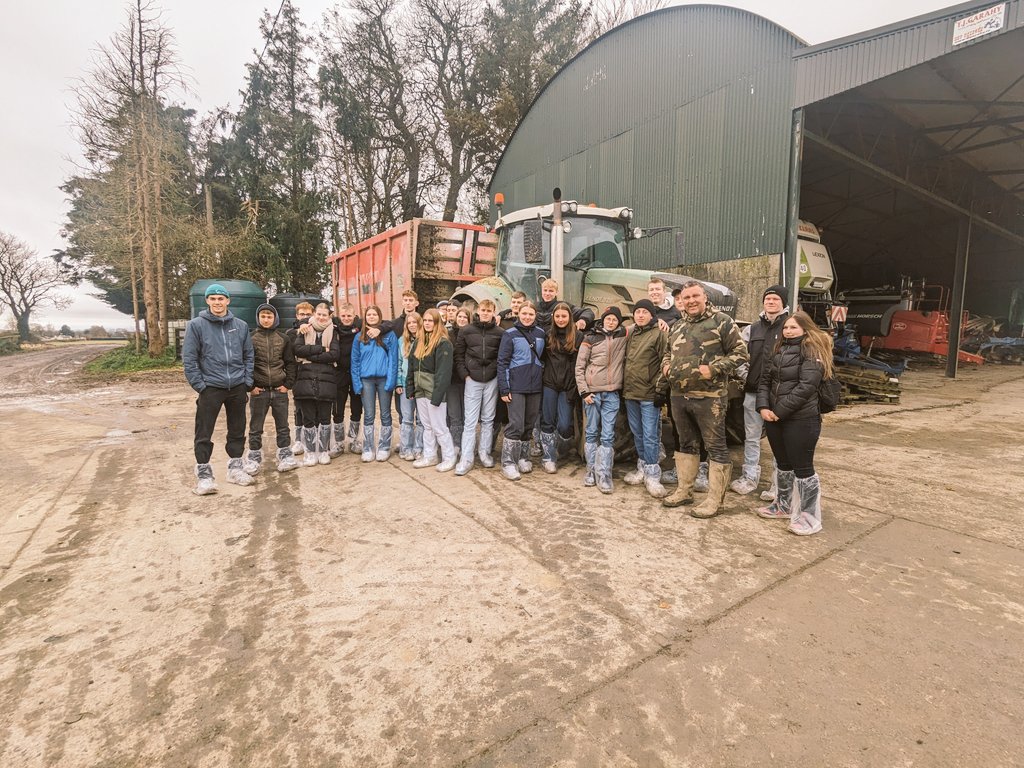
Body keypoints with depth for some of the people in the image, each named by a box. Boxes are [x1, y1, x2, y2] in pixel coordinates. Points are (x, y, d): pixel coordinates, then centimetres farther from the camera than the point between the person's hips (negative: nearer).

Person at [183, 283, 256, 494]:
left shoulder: (241, 326, 6)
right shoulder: (196, 325, -3)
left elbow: (248, 355, 10)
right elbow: (189, 358, -4)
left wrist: (247, 382, 3)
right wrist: (200, 385, -9)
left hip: (237, 387, 3)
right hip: (210, 388, -3)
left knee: (237, 431, 12)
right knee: (204, 434, 1)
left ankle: (235, 468, 27)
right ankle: (203, 474, 13)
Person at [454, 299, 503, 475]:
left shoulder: (499, 332, 2)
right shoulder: (466, 331, 2)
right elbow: (458, 355, 4)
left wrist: (500, 374, -3)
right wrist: (464, 374, -4)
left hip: (492, 380, 1)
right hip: (472, 380, 0)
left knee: (488, 419, 10)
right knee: (469, 421, 0)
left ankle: (484, 453, 22)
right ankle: (466, 458, 4)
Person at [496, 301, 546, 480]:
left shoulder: (541, 334, 10)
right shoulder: (510, 334, -2)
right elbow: (502, 362, -5)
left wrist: (543, 381, 9)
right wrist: (503, 389, -11)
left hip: (535, 386, 4)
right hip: (516, 386, -4)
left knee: (529, 424, 10)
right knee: (516, 425, -8)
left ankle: (523, 458, 23)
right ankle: (508, 463, 1)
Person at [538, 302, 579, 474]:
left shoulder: (578, 336, -1)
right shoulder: (548, 334, 5)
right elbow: (541, 357, 11)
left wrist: (577, 387, -9)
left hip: (568, 386, -1)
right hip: (549, 384, 2)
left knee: (564, 425, -3)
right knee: (548, 422, 5)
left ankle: (558, 450, 25)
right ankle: (548, 457, 16)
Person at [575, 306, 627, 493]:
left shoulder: (623, 336, 7)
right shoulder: (590, 338, 2)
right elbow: (579, 367, 1)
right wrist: (583, 391, -5)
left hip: (612, 393, 1)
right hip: (592, 392, -1)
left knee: (608, 435, -2)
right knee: (592, 432, 6)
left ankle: (604, 476, 1)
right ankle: (591, 470, 15)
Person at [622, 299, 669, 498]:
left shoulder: (659, 333, -7)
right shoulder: (630, 333, 13)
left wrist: (659, 388, -14)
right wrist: (624, 388, 15)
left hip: (649, 394, -7)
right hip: (630, 392, 7)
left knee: (650, 436, -4)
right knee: (637, 434, 15)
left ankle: (652, 475, 5)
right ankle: (643, 469, 27)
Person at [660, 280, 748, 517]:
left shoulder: (721, 321, -6)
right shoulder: (677, 326, 15)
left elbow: (740, 352, -8)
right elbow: (668, 353, 28)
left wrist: (713, 369, -17)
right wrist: (666, 366, 7)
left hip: (709, 398, -7)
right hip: (679, 396, 7)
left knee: (716, 447, 1)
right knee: (686, 444, 17)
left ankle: (714, 500, 10)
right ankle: (684, 491, 29)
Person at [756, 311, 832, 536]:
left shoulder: (812, 351, -8)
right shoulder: (778, 350, 14)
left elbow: (805, 387, -18)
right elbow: (765, 380, 9)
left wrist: (779, 411, -17)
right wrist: (764, 407, -6)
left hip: (801, 419, -7)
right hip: (774, 417, 7)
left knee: (803, 467, -2)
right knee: (783, 464, 17)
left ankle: (810, 517, 8)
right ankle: (784, 505, 31)